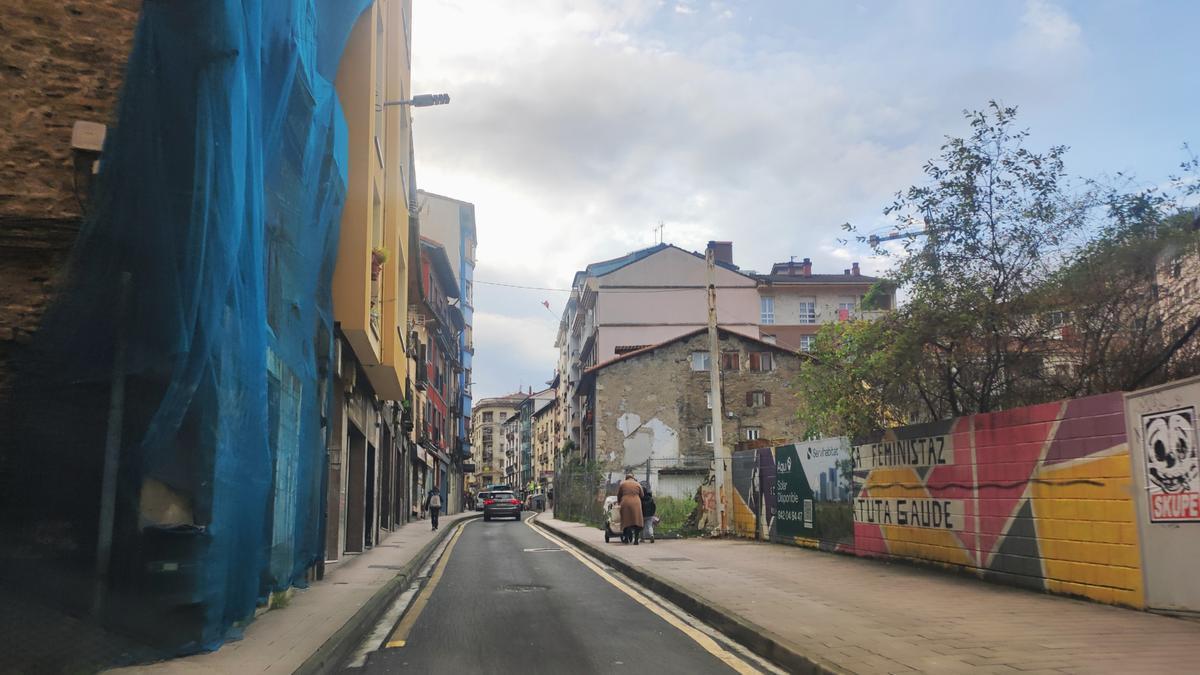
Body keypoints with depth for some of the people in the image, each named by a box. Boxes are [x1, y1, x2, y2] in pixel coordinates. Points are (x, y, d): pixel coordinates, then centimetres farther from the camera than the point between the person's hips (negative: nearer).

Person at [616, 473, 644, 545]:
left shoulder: (622, 484, 9)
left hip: (625, 504, 0)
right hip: (636, 504, 0)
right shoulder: (638, 485, 11)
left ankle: (626, 538, 1)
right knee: (636, 520, 0)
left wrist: (619, 502, 30)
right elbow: (641, 496, 14)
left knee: (626, 521, 6)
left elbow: (618, 495, 14)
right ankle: (636, 539, -6)